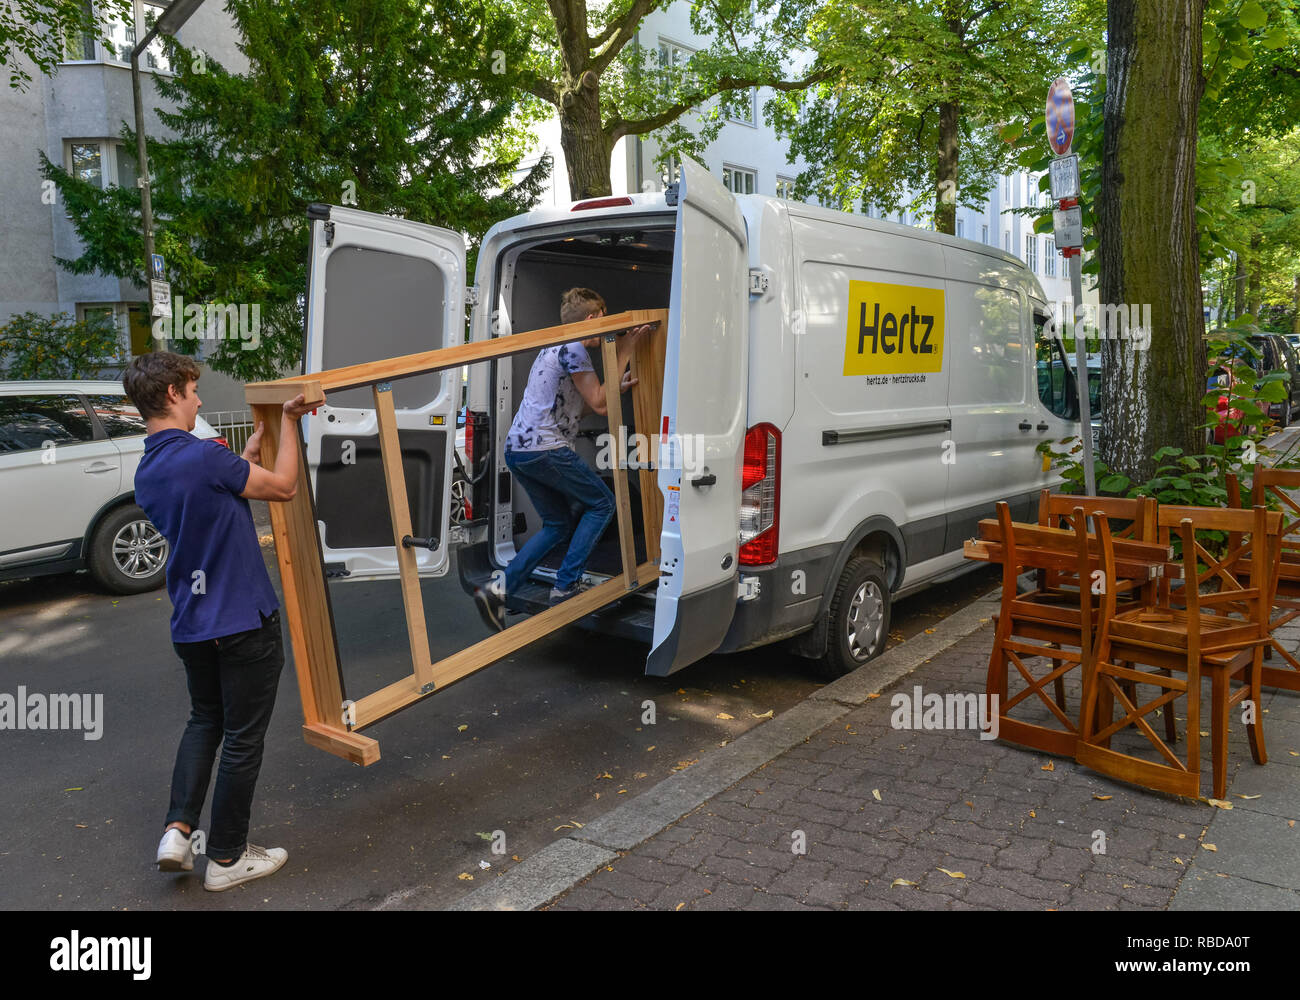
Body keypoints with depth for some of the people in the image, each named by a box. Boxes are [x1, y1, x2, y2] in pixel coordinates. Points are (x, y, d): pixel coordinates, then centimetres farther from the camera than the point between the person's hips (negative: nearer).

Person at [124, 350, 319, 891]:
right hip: (244, 622, -8)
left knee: (204, 720, 25)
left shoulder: (146, 473, 5)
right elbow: (284, 487, -11)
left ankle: (177, 830, 15)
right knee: (242, 738, 6)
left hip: (190, 625, 8)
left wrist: (248, 456, 21)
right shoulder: (202, 456, -22)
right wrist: (288, 421, -1)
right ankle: (226, 857, 19)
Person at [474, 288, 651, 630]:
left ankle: (498, 591, 5)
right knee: (602, 503, 6)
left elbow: (583, 402, 29)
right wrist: (623, 354, -3)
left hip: (516, 448, 10)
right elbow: (599, 404, -7)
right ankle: (566, 585, 1)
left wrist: (618, 387, 26)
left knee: (558, 526, 16)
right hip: (545, 448, -10)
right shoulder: (573, 348, -8)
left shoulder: (552, 347, 24)